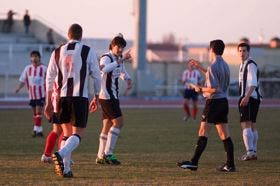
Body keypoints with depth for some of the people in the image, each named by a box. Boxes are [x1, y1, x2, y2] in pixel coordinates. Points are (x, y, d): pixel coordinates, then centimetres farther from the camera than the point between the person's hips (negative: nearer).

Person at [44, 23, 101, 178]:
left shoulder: (57, 52, 9)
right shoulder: (88, 51, 0)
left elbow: (49, 78, 9)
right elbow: (96, 76, 1)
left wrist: (49, 102, 14)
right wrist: (96, 98, 12)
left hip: (62, 97, 4)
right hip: (80, 96, -4)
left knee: (67, 134, 15)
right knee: (77, 134, -1)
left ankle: (66, 169, 8)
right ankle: (60, 154, -28)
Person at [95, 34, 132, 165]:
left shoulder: (118, 58, 13)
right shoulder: (106, 58, -15)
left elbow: (122, 71, 32)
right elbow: (105, 69, -39)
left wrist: (128, 79, 10)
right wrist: (121, 60, -42)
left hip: (113, 96, 9)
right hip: (107, 97, -9)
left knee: (107, 126, 9)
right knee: (118, 122, -13)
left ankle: (101, 156, 11)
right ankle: (107, 153, -11)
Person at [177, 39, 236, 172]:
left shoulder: (214, 66, -16)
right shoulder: (225, 65, 11)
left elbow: (214, 88, -21)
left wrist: (201, 89, -5)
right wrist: (199, 67, 34)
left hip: (213, 102, -8)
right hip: (223, 101, 8)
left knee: (203, 133, -4)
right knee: (225, 135, 7)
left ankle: (194, 162, -4)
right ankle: (230, 165, 5)